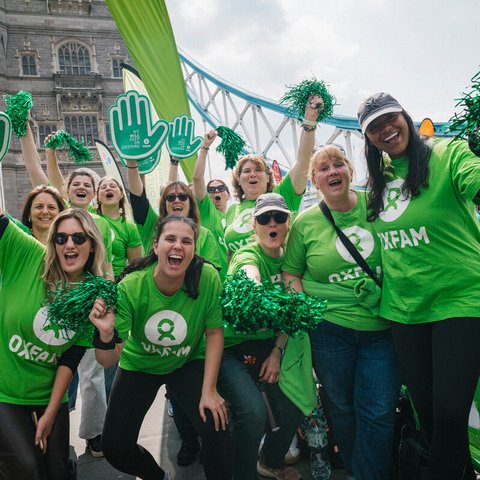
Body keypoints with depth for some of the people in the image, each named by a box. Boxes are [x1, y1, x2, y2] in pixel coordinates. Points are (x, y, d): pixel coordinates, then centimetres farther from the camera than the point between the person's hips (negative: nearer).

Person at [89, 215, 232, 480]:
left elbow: (215, 333, -14)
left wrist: (209, 390, -14)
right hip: (139, 364, 1)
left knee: (215, 426, -19)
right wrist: (106, 333, -46)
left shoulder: (207, 277, -28)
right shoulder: (131, 287, -28)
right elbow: (108, 361, -24)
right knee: (115, 449, 1)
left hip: (188, 363, 0)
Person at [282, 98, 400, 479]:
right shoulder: (305, 222, -2)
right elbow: (291, 273, 5)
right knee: (342, 408, 14)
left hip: (381, 327, 1)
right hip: (329, 328, 0)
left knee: (379, 412, 2)